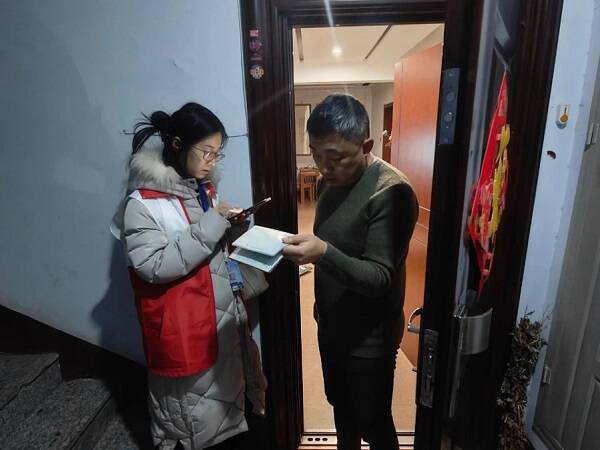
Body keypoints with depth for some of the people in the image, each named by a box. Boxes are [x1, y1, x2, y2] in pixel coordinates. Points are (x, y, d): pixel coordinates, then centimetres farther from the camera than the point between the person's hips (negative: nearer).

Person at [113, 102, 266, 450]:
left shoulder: (204, 189, 7)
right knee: (192, 420, 14)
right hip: (184, 328, -6)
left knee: (228, 399, 23)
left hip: (225, 319, 7)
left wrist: (232, 228, -4)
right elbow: (154, 266, -23)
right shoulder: (142, 202, -15)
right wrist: (211, 225, -24)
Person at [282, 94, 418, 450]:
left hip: (369, 337, -7)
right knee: (341, 408, 27)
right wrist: (321, 305, 13)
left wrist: (324, 254, -42)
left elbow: (380, 277, -26)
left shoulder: (390, 191, -24)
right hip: (331, 326, 7)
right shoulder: (331, 181, 1)